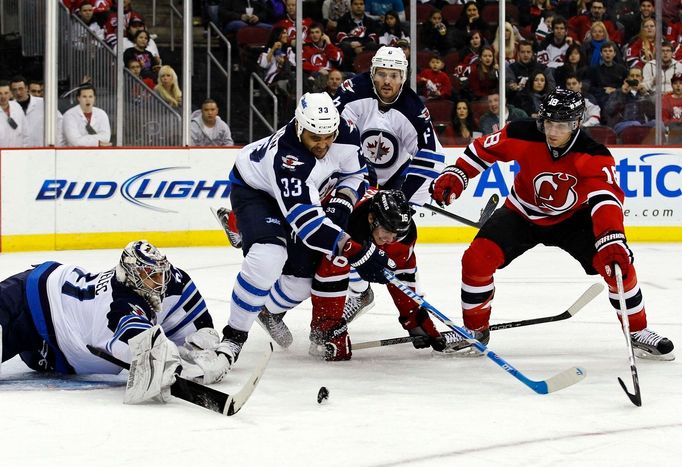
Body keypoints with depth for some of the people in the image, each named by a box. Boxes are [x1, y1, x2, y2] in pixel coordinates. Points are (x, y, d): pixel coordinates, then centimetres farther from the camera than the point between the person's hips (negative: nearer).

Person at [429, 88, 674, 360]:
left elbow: (606, 198, -43)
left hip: (572, 218, -1)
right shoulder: (523, 136, -25)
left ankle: (638, 332, 5)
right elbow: (484, 149, -7)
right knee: (477, 259, -17)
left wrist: (612, 241, -58)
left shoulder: (594, 156, -30)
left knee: (618, 264, -16)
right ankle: (475, 329, 5)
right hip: (523, 214, 1)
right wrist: (455, 175, -16)